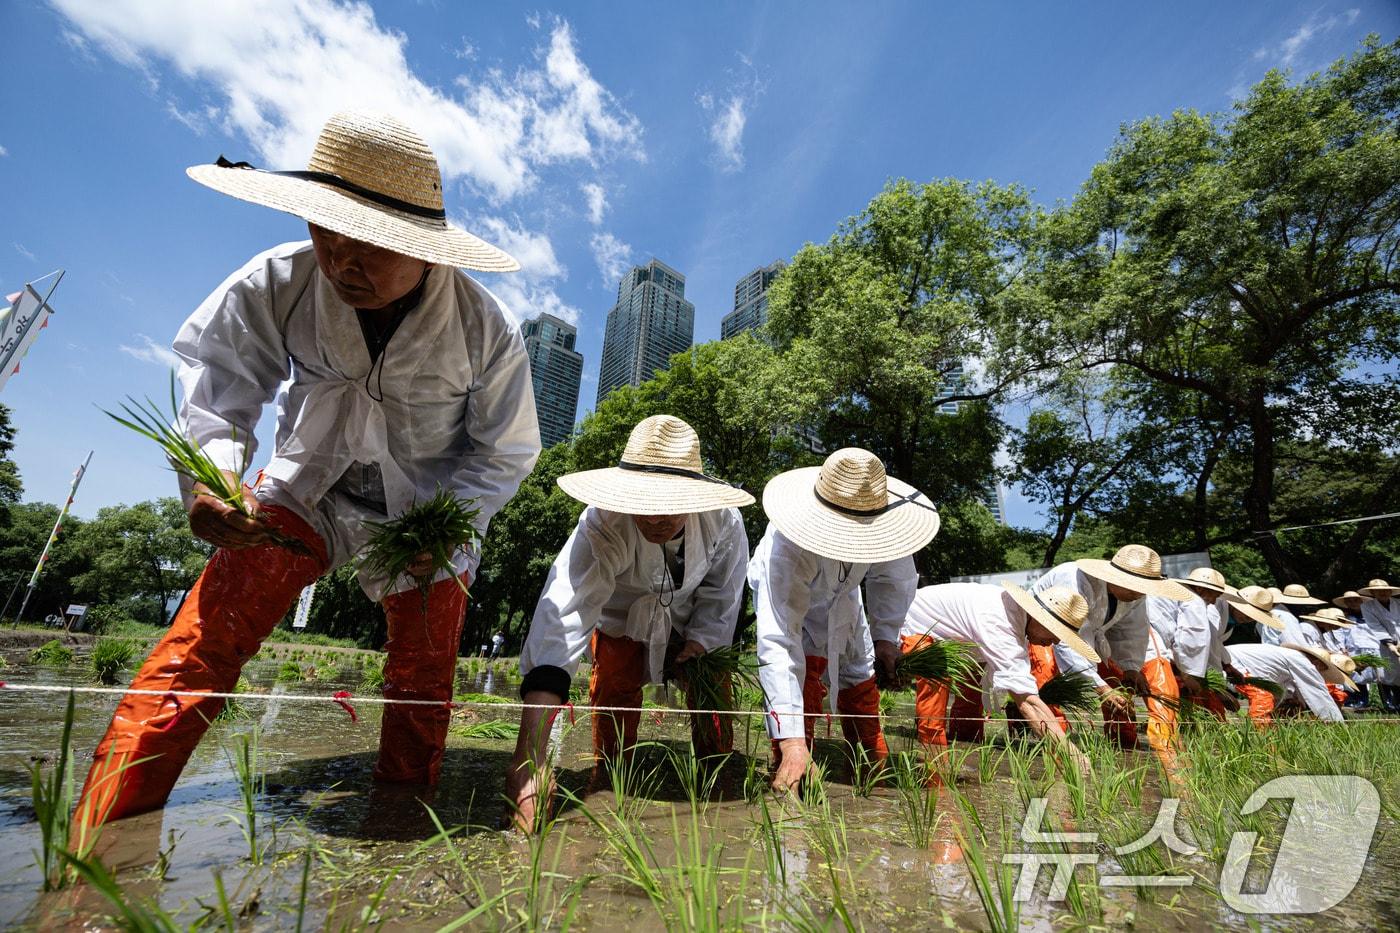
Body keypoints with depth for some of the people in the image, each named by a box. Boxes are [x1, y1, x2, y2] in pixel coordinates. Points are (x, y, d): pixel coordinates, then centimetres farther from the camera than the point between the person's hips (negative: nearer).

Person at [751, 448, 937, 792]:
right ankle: (789, 768, -9)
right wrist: (792, 742, -55)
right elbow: (777, 644, -51)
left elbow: (895, 577, -12)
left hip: (841, 595, 5)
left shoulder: (882, 518, -34)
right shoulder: (789, 549, -47)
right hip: (784, 593, -4)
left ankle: (875, 766, 31)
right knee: (804, 668, -25)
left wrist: (885, 635, -21)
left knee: (860, 677, 10)